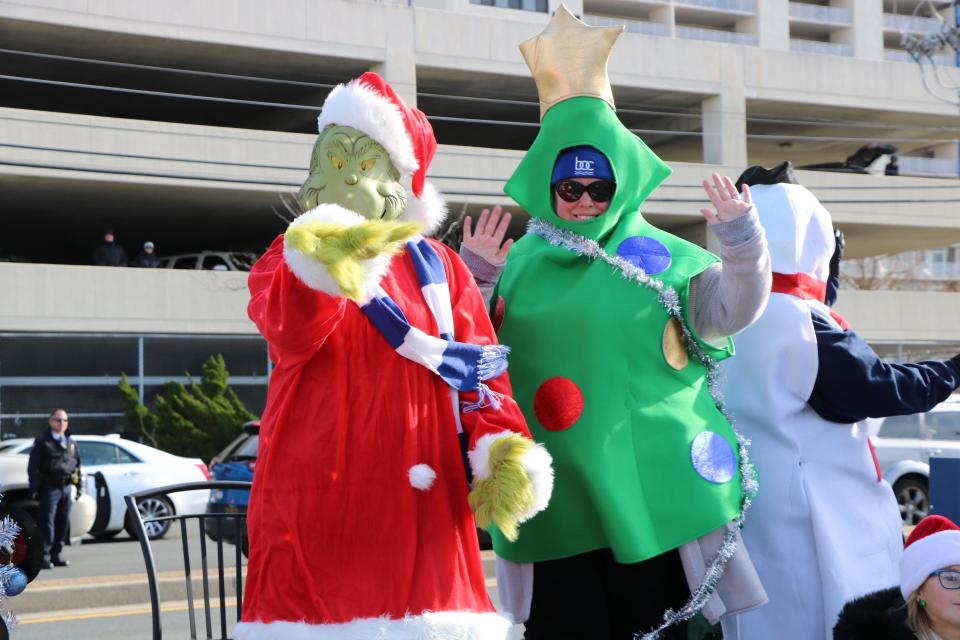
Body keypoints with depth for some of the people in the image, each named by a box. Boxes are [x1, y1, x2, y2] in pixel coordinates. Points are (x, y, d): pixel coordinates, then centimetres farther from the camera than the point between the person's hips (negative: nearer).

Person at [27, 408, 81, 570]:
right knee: (47, 522, -8)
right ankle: (45, 557, -6)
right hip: (50, 488, -6)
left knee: (63, 523, 7)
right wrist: (35, 488, -11)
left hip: (66, 488, 6)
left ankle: (56, 555, 15)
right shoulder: (42, 442, -1)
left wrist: (78, 487, 14)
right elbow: (33, 466, -4)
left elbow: (77, 465, 21)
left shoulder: (71, 443, 17)